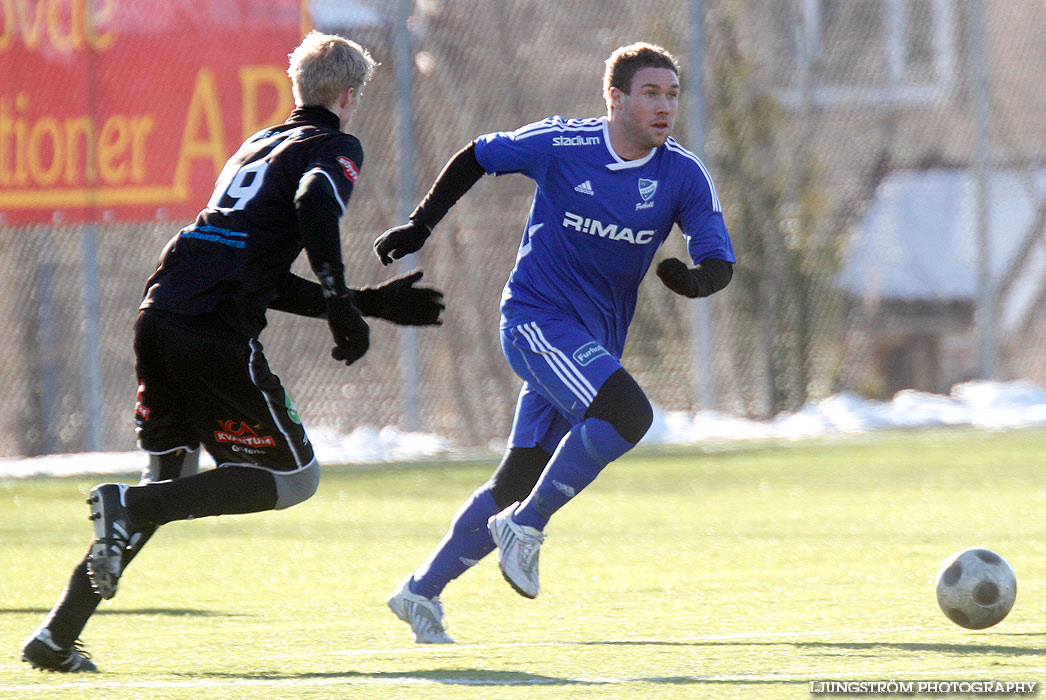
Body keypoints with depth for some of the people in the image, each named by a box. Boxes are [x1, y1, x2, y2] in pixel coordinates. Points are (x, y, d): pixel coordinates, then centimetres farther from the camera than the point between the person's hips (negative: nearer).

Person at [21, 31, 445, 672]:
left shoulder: (260, 145, 30)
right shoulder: (336, 147, 6)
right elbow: (315, 202, -19)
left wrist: (369, 303, 33)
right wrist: (341, 304, -16)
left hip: (160, 315, 8)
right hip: (217, 334, -8)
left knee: (171, 482, 18)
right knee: (295, 477, 3)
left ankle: (58, 636, 9)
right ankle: (128, 505, -15)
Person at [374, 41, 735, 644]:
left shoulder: (684, 175, -4)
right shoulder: (559, 145, -11)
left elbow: (721, 261, -6)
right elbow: (477, 158, 6)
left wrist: (694, 279, -29)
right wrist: (420, 227, 6)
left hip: (596, 342, 5)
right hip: (535, 317, -5)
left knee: (519, 483, 8)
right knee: (627, 413, -28)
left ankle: (423, 590, 22)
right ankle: (526, 525, -13)